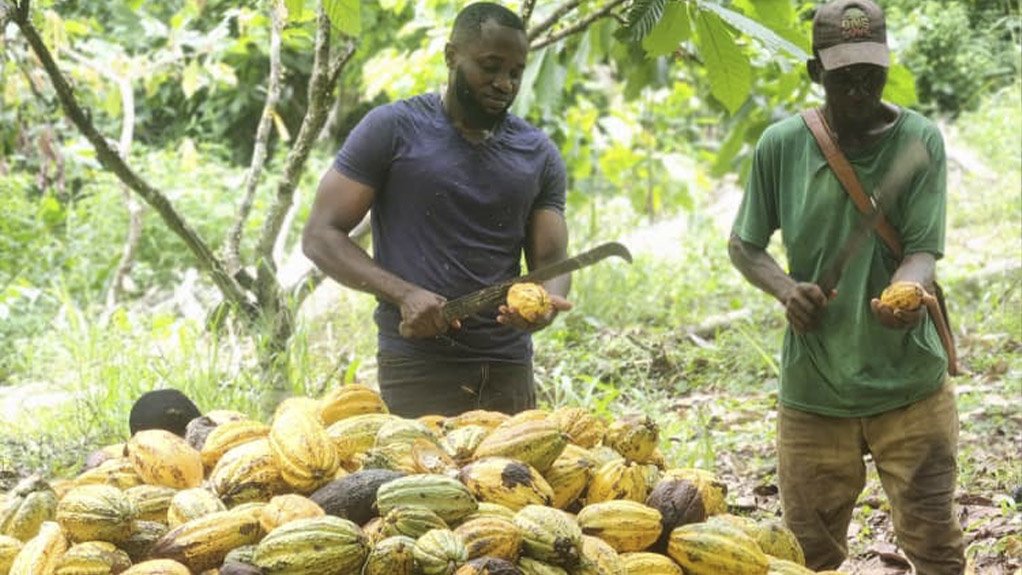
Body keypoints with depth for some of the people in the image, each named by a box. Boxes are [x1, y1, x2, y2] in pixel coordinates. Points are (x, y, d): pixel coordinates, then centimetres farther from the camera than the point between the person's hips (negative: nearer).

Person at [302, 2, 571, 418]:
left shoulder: (539, 156, 11)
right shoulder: (393, 129, 0)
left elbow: (551, 263, 10)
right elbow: (321, 236, -2)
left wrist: (548, 303, -15)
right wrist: (404, 294, -17)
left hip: (509, 369, 4)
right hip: (418, 368, -4)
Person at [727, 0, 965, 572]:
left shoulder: (920, 140, -6)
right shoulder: (781, 145, -2)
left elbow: (923, 250, -11)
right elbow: (744, 244, 10)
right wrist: (785, 288, -11)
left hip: (909, 387, -2)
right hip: (813, 392, 2)